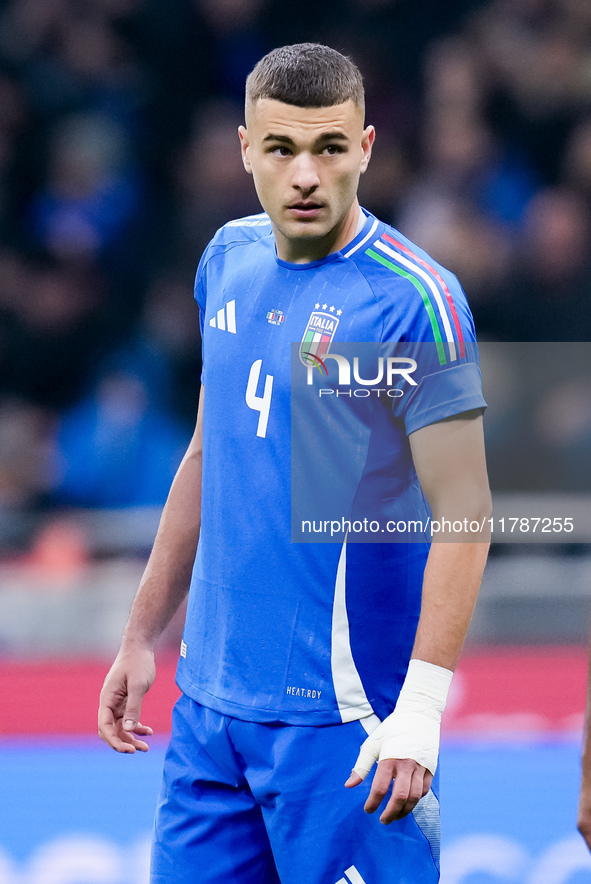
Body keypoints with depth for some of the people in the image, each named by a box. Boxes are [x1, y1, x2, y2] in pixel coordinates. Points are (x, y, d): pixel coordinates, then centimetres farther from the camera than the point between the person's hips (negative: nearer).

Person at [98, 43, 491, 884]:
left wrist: (421, 707, -23)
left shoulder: (411, 299, -13)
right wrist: (142, 635, 19)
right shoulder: (230, 258, 8)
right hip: (211, 699, 7)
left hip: (340, 717, -6)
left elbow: (463, 513, -16)